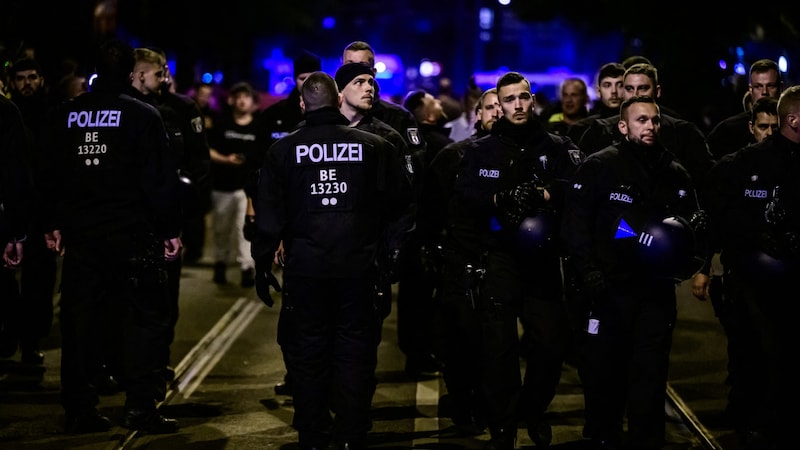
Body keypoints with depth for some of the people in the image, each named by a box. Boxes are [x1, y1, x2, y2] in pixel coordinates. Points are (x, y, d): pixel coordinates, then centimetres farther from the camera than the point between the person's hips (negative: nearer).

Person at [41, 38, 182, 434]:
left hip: (79, 234, 4)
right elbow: (161, 178, -9)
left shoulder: (65, 115, 5)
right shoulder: (143, 115, -8)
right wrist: (170, 230, -3)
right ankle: (140, 407, -1)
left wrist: (53, 224, 20)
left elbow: (51, 174, 11)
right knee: (146, 317, 3)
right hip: (132, 235, -4)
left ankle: (79, 409, 13)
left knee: (80, 320, 9)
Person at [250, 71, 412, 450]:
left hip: (305, 270, 0)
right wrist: (390, 253, 13)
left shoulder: (283, 150, -2)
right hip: (360, 270, 0)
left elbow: (268, 216, 0)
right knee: (355, 354, 8)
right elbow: (400, 205, 2)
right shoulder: (374, 146, -2)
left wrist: (262, 266, 8)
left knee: (308, 356, 10)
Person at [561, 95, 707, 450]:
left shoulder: (676, 174, 12)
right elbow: (574, 223, -6)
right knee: (604, 372, 5)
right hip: (611, 287, -3)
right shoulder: (599, 166, -2)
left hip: (658, 290, 3)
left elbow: (694, 223, 23)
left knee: (651, 375, 3)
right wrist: (589, 272, -13)